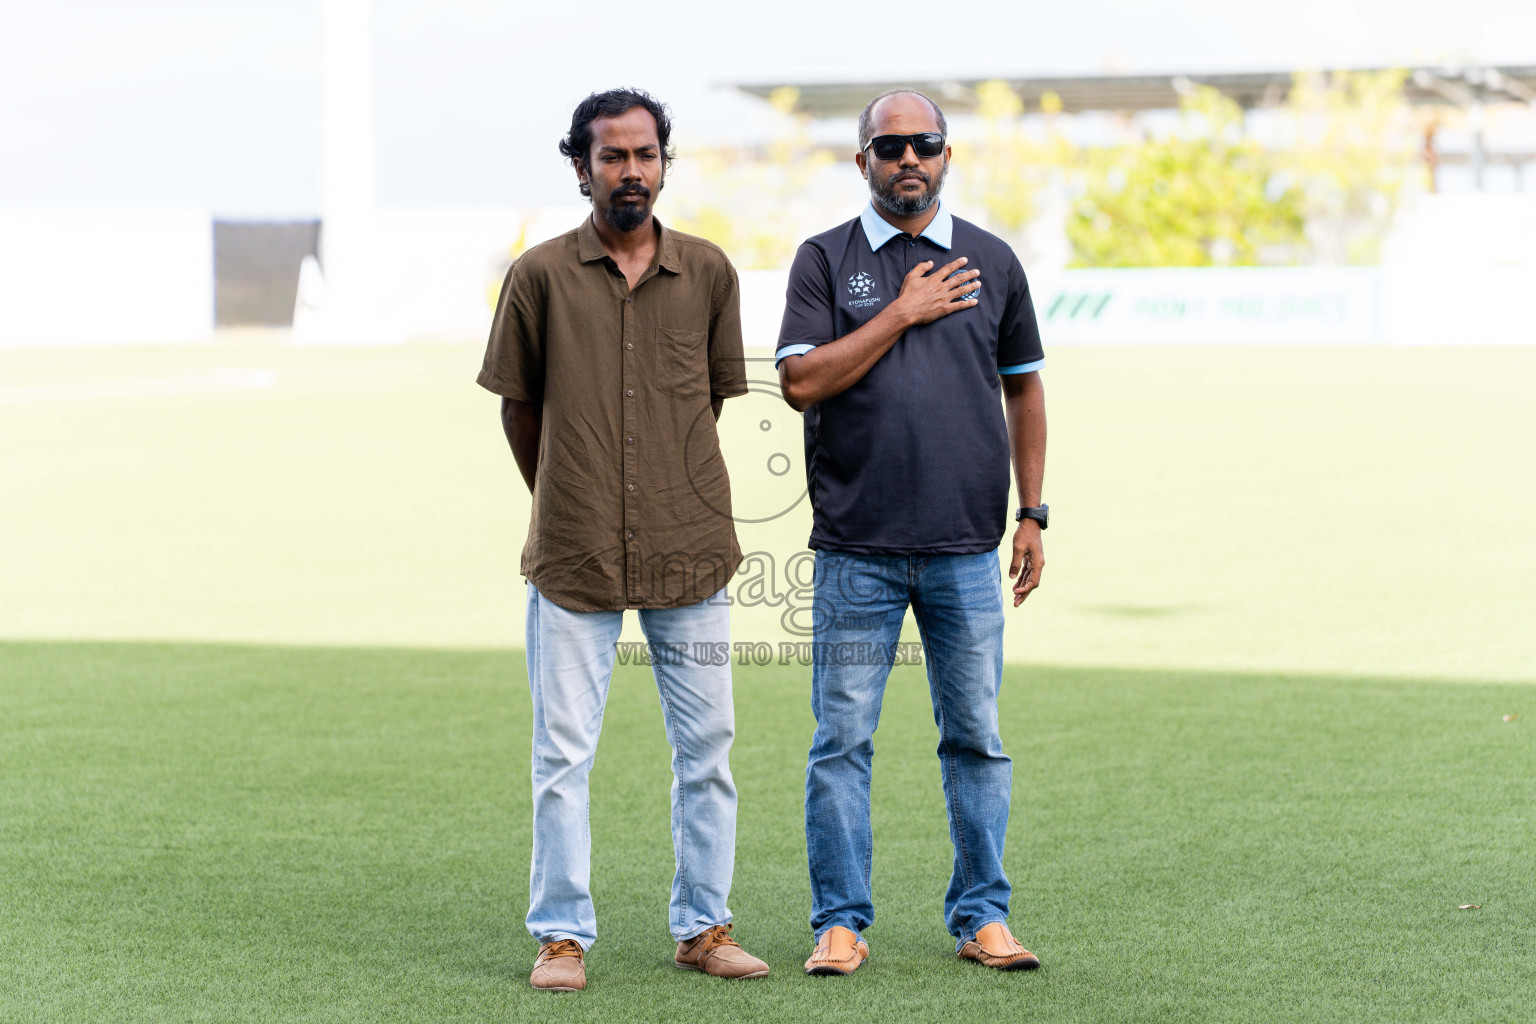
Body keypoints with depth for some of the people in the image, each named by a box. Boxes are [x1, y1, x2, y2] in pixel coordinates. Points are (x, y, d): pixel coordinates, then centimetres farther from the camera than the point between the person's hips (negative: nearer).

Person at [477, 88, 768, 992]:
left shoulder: (709, 273, 3)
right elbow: (518, 404, 8)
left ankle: (704, 926, 17)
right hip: (573, 555, -2)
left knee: (707, 747, 7)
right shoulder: (541, 276, -2)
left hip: (690, 549, 2)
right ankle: (563, 934, 11)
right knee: (563, 755, 1)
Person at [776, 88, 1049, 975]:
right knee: (843, 742, 0)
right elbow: (802, 382, -8)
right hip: (857, 551, -2)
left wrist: (1032, 516, 10)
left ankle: (982, 916, 14)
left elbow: (1024, 390, 16)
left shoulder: (992, 261, 10)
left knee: (978, 739, 5)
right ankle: (841, 921, 7)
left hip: (966, 549, 2)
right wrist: (903, 314, -10)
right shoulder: (826, 260, 4)